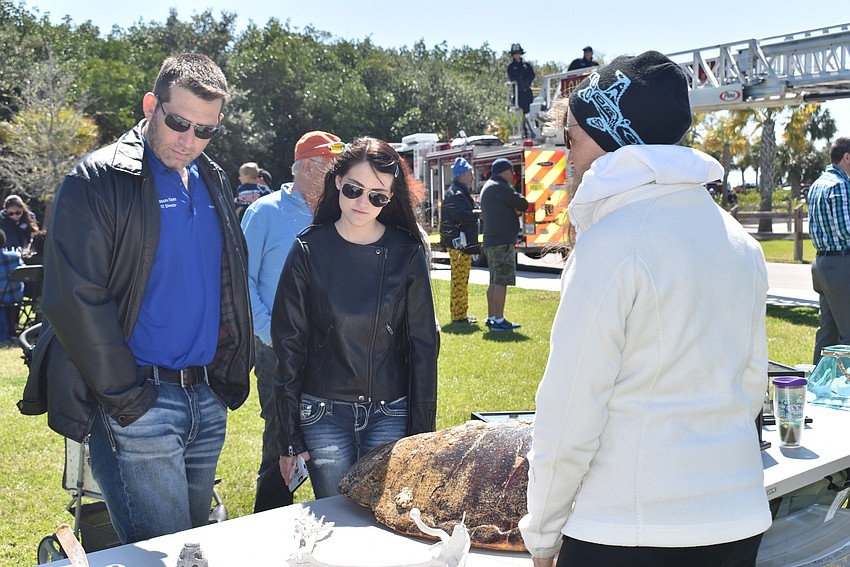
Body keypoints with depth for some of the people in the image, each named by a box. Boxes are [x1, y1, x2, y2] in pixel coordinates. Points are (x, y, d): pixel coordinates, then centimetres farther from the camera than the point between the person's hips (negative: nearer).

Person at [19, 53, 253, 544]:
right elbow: (74, 299, -16)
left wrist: (230, 373, 10)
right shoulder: (98, 180, -9)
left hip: (208, 400, 7)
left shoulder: (215, 182, 12)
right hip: (137, 406, -6)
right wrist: (125, 396, -15)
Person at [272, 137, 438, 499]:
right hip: (325, 415, 0)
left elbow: (423, 346, 2)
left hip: (391, 414, 1)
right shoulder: (310, 250, -3)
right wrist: (289, 436, -2)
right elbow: (289, 344, -1)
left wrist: (422, 432, -1)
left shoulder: (407, 253, -1)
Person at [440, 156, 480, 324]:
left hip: (463, 243, 11)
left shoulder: (461, 192, 20)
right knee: (459, 279, -8)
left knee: (461, 279, 15)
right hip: (459, 242, -11)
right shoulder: (456, 194, -14)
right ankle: (458, 315, -4)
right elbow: (461, 215, -27)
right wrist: (479, 214, -20)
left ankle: (461, 314, 22)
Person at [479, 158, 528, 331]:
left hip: (491, 242, 10)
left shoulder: (486, 188, 20)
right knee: (501, 282, -10)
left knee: (495, 282, 14)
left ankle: (491, 318, 19)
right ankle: (499, 320, -10)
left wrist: (513, 208, 12)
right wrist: (518, 204, 12)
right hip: (502, 242, -10)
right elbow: (523, 204, -11)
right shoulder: (499, 187, -12)